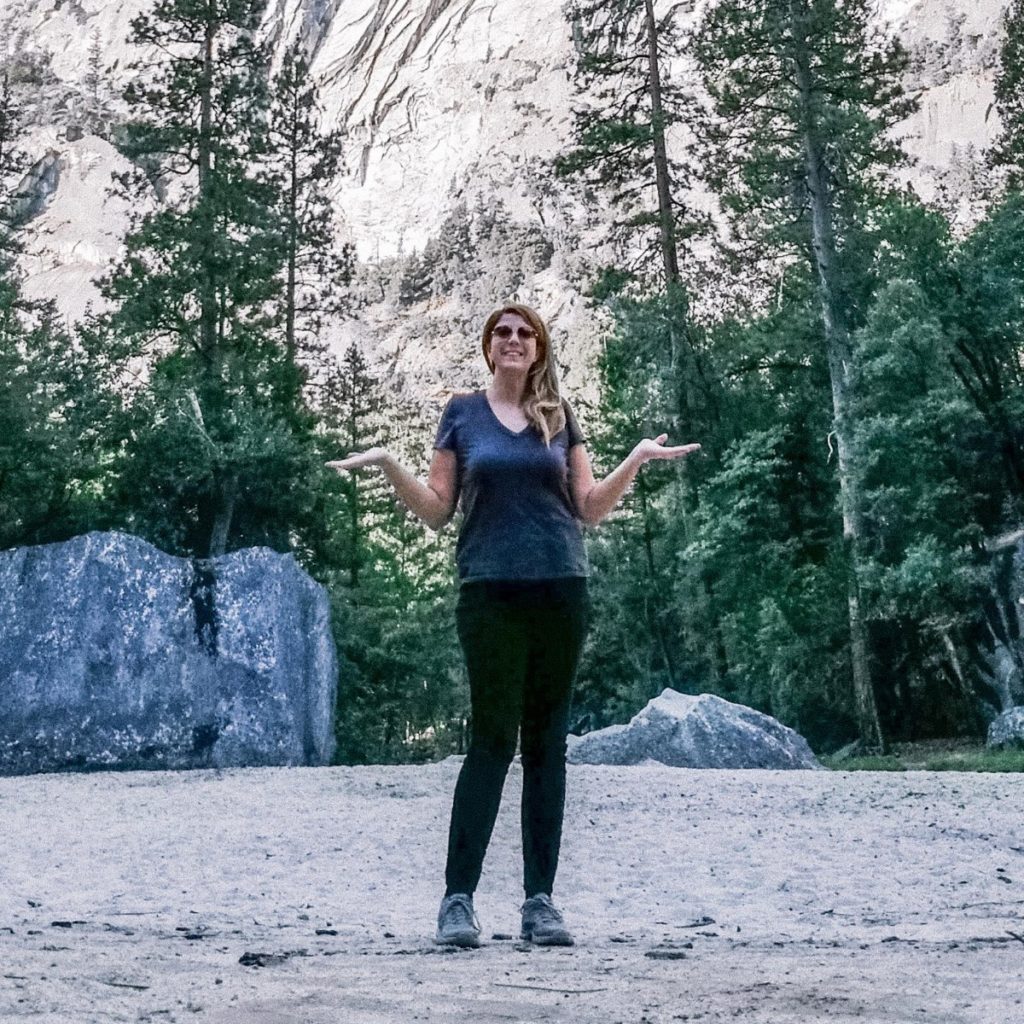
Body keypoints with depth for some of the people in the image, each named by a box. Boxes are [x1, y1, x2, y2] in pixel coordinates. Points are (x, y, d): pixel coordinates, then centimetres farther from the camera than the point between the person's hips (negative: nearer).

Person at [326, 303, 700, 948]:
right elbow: (438, 511, 6)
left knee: (548, 743, 4)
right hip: (491, 592, -2)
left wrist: (637, 460, 0)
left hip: (561, 590, 2)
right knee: (492, 739, -6)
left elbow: (589, 509, 11)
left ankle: (541, 901, 10)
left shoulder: (560, 416, 13)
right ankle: (458, 899, 3)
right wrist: (389, 465, -7)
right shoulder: (463, 413, 9)